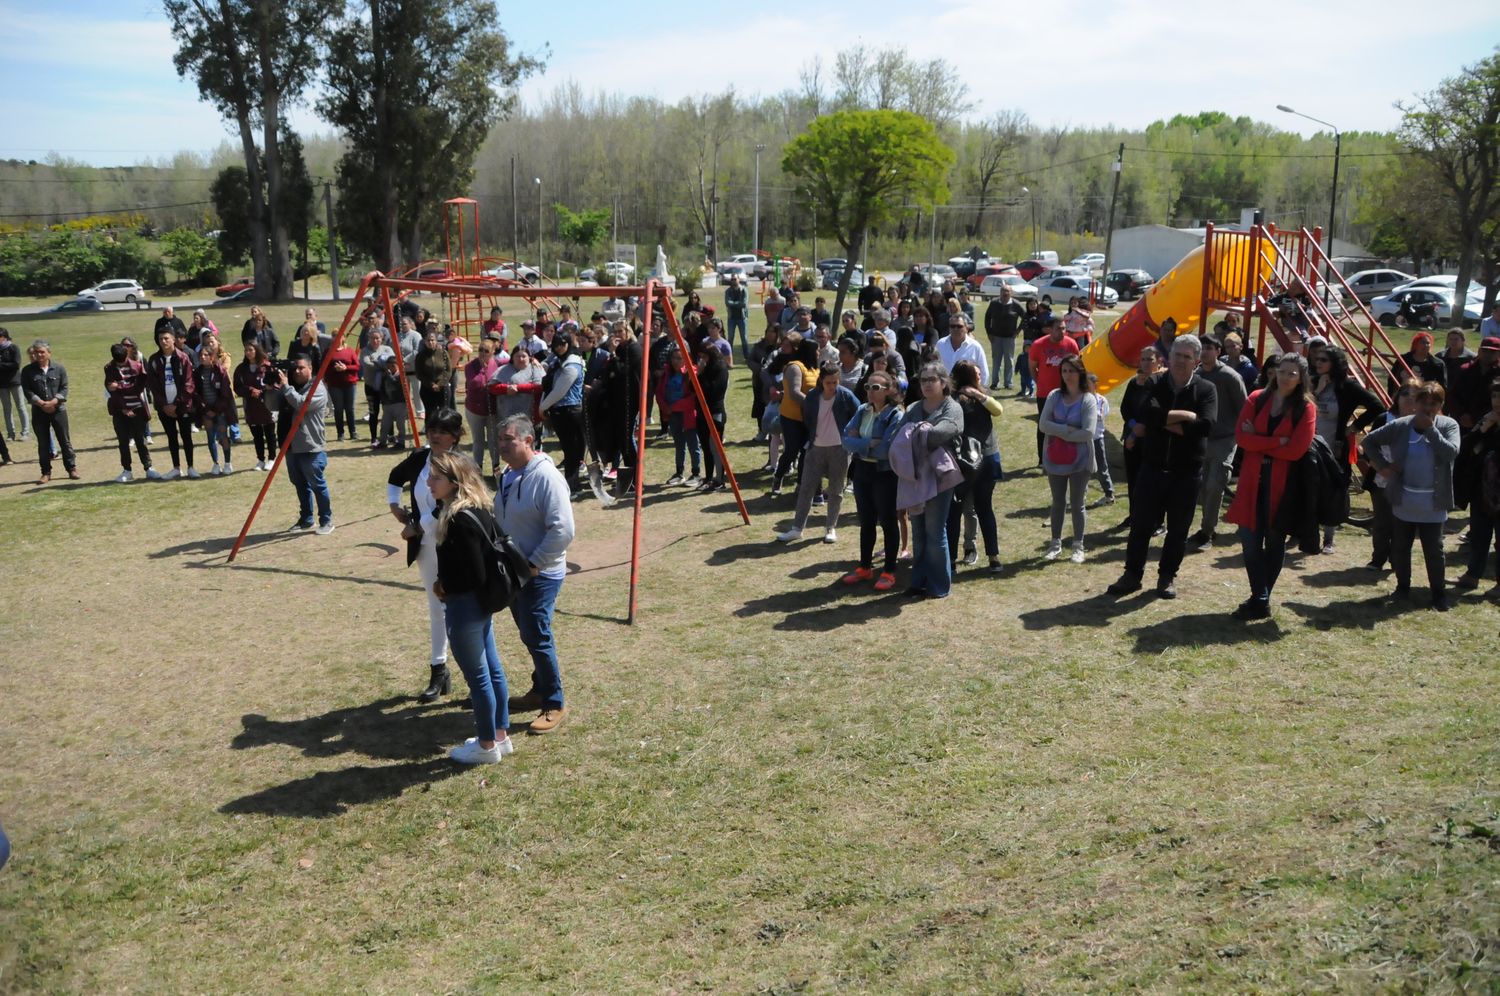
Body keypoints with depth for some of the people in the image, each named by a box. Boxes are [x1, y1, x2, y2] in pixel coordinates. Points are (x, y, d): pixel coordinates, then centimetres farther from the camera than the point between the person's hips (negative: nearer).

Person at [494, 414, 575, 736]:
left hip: (540, 574, -9)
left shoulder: (546, 477, -20)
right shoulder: (509, 475, 8)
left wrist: (532, 565, -21)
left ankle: (555, 704, 7)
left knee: (537, 638, -6)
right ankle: (539, 690, 33)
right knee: (529, 635, 18)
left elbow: (563, 531, -26)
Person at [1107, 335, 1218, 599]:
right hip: (1152, 467, 1)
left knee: (1178, 530, 10)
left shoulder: (1206, 390, -4)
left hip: (1187, 472, -1)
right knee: (1141, 525, 7)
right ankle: (1132, 575, 19)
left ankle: (1167, 576, 25)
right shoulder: (1156, 384, 0)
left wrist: (1166, 422, -16)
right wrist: (1186, 415, -18)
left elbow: (1206, 425, -21)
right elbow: (1148, 413, -21)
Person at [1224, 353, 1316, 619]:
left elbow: (1296, 450, -13)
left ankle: (1260, 600, 18)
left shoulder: (1305, 408, -3)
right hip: (1252, 480, 2)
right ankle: (1260, 600, 8)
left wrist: (1259, 442, -9)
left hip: (1283, 484, -2)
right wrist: (1278, 442, -15)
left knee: (1275, 541, 7)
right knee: (1250, 540, 0)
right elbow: (1241, 437, -8)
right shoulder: (1256, 399, 4)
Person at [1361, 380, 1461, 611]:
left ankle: (1439, 593, 17)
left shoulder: (1449, 425, -5)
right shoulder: (1400, 426, -4)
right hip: (1403, 500, 2)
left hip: (1433, 503, -2)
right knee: (1400, 547, 12)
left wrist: (1430, 428, -21)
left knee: (1434, 550, 4)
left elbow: (1451, 452, -20)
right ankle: (1403, 586, 29)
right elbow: (1369, 441, 4)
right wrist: (1382, 466, -5)